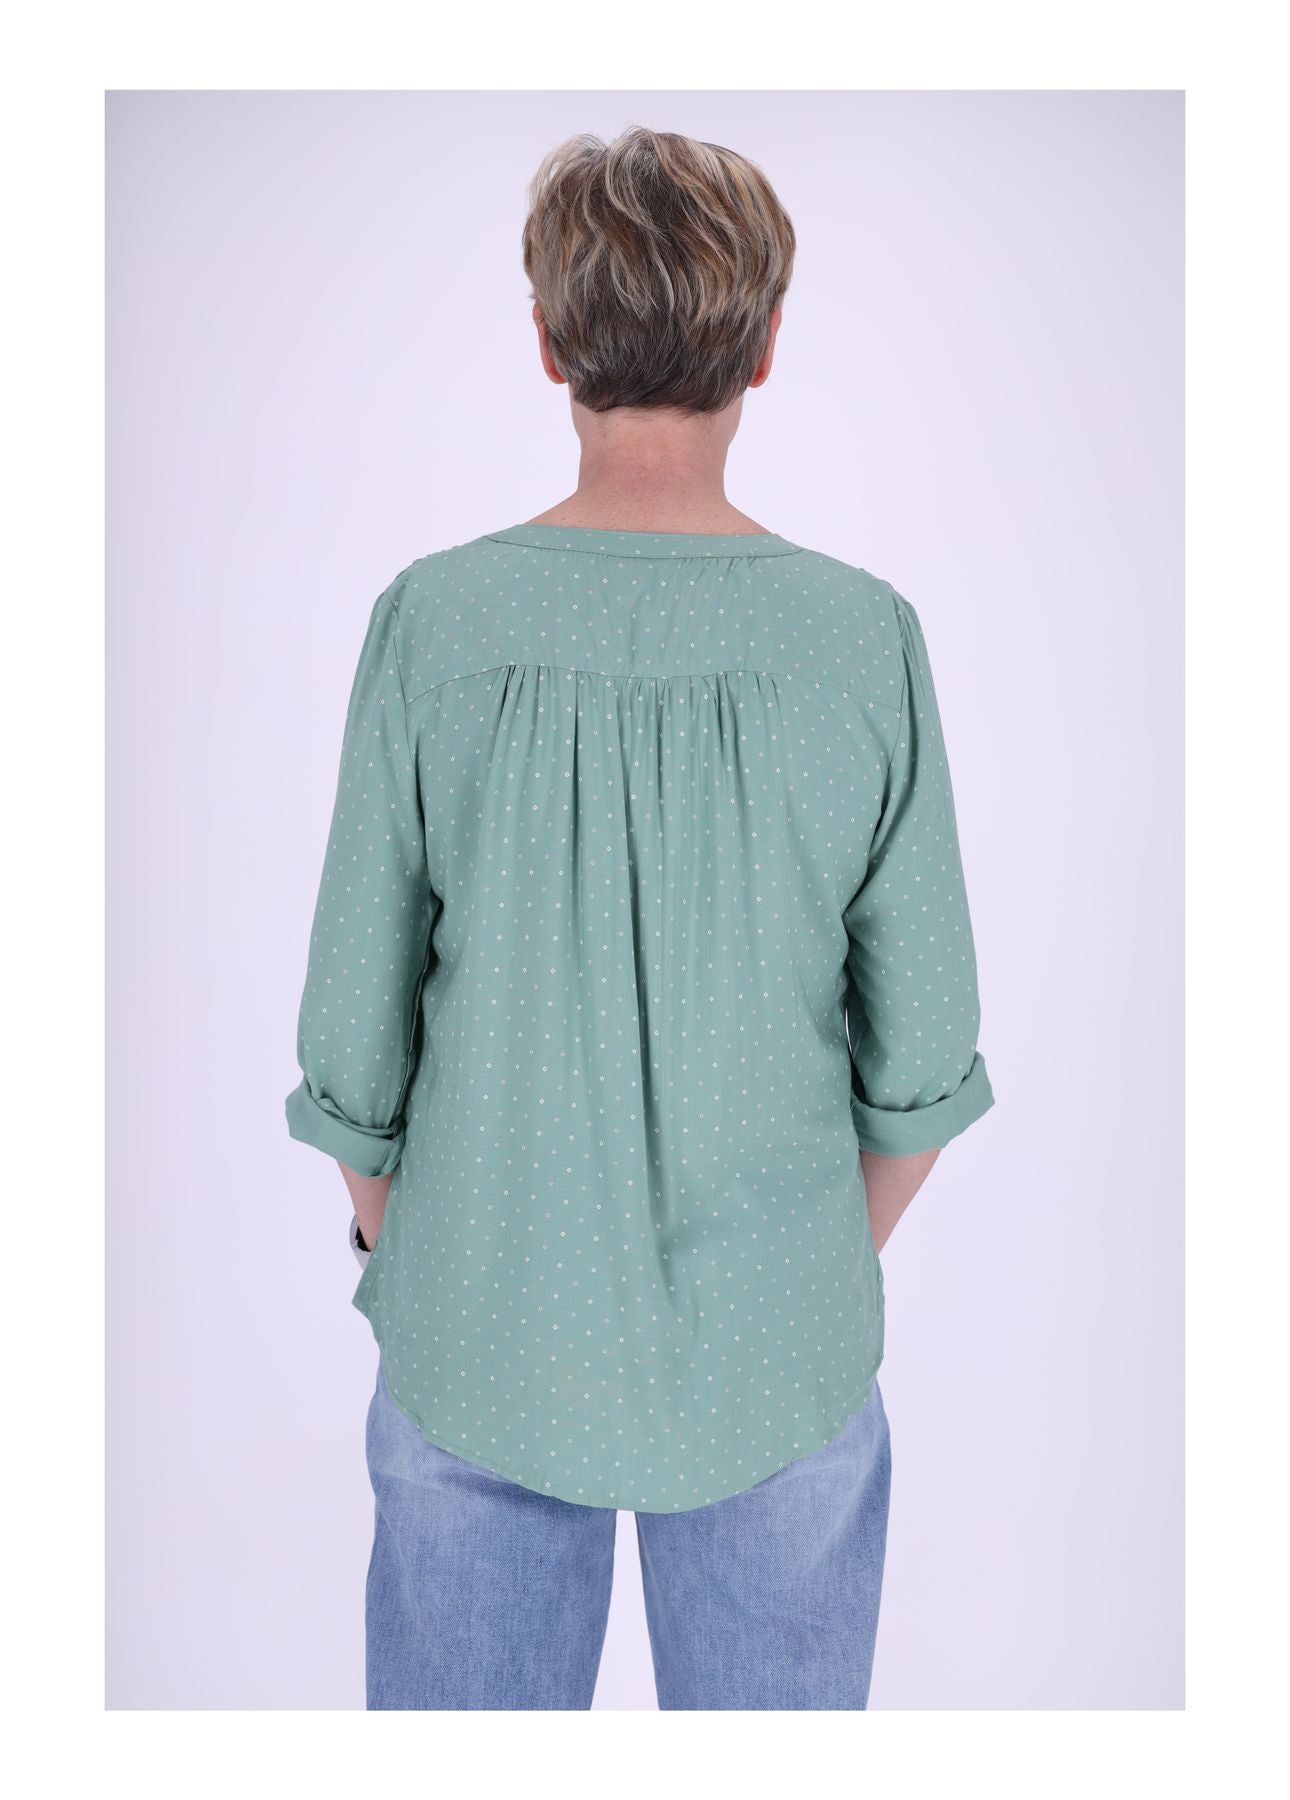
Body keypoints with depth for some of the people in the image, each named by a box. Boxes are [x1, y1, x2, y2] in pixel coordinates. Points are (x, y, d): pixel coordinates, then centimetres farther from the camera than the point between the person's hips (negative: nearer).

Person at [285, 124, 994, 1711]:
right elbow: (920, 1058, -7)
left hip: (476, 1349, 1)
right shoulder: (867, 640, -13)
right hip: (778, 1352, 0)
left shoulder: (432, 624, -14)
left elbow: (353, 1043, -8)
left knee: (465, 1701, 24)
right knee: (775, 1703, 24)